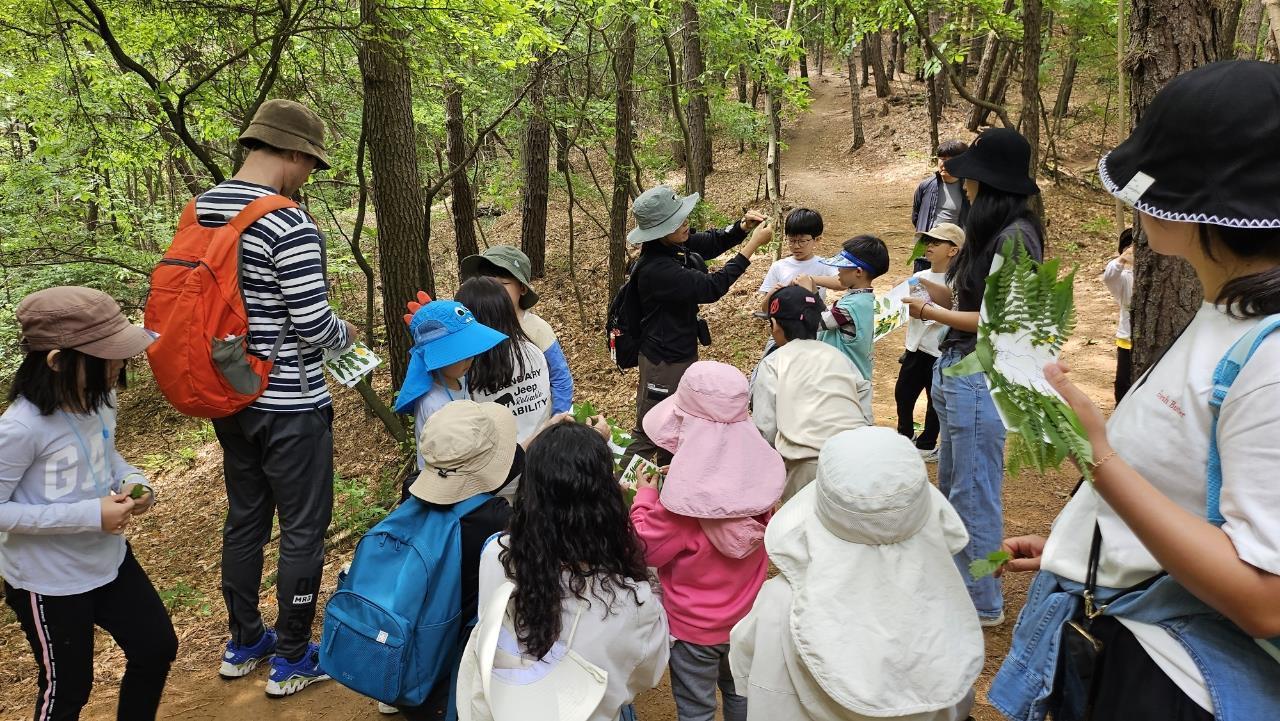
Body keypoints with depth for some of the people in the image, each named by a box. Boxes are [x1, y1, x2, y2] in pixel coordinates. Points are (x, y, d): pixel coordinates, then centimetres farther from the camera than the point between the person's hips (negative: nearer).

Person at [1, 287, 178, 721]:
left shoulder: (100, 399, -8)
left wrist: (133, 480, -9)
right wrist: (89, 515, -28)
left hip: (109, 559, 7)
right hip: (47, 582, -7)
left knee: (157, 647, 18)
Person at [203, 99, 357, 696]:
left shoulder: (200, 212, 4)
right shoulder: (289, 227, -22)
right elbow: (314, 326, -21)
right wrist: (346, 332, -1)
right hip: (289, 407, -8)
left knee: (244, 518, 21)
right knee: (303, 529, 7)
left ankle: (243, 643, 36)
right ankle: (292, 659, 20)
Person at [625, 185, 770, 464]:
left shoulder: (675, 245, -4)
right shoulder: (656, 268, -31)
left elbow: (711, 242, 13)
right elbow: (711, 287, -31)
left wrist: (742, 227, -7)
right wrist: (753, 245, -27)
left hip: (683, 351, 10)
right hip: (664, 360, -10)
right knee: (648, 435, 2)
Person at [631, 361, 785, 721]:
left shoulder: (686, 493, -33)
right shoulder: (760, 470, -16)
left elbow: (647, 550, -19)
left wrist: (645, 497, -6)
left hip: (694, 625, -5)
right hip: (747, 615, 5)